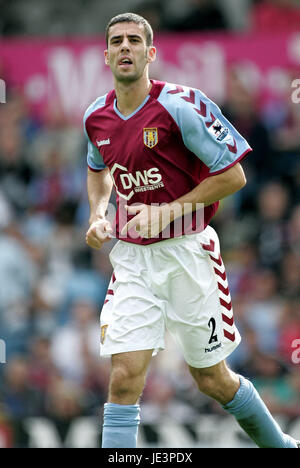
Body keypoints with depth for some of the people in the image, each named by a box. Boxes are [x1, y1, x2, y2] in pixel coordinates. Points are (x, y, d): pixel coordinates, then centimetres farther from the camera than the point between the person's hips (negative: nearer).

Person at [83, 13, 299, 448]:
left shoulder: (181, 106, -14)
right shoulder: (96, 118, 4)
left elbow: (233, 175, -11)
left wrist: (170, 210, -17)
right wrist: (98, 216, 7)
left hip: (186, 251, -4)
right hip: (131, 255, 4)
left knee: (213, 379, 9)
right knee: (124, 379, -10)